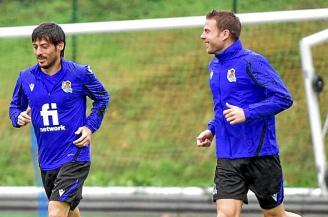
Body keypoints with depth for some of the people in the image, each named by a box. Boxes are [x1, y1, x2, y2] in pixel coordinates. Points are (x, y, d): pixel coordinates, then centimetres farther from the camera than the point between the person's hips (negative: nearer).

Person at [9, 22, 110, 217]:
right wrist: (18, 117, -9)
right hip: (47, 160, 5)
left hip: (74, 156, -5)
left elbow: (103, 98, 8)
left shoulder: (80, 73, -8)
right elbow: (15, 106, 14)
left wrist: (90, 127, -4)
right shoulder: (26, 77, 0)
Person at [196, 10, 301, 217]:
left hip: (261, 154, -6)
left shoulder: (252, 62, -12)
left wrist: (247, 113, -25)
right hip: (227, 159, 6)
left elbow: (284, 98, -17)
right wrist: (212, 129, 13)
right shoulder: (214, 66, 12)